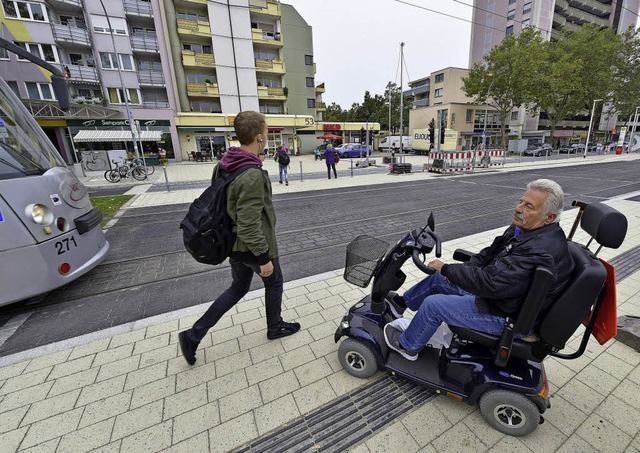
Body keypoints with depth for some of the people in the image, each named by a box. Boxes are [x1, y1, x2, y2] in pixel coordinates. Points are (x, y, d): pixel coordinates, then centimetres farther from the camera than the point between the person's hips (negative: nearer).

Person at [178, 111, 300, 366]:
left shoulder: (224, 165, -1)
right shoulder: (253, 176, -29)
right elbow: (250, 224, -29)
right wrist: (264, 257, -21)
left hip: (234, 244, 8)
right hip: (253, 246, -8)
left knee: (238, 288, 24)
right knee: (274, 283, 18)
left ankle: (193, 335, 28)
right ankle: (275, 327, 43)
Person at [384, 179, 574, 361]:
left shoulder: (540, 251, -33)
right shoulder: (524, 228, -2)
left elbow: (489, 282, -35)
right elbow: (492, 251, 8)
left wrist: (446, 269, -25)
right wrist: (465, 269, -7)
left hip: (503, 315, -9)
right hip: (493, 288, 9)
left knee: (432, 304, -10)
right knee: (438, 279, 11)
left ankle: (407, 346, 15)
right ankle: (402, 302, 32)